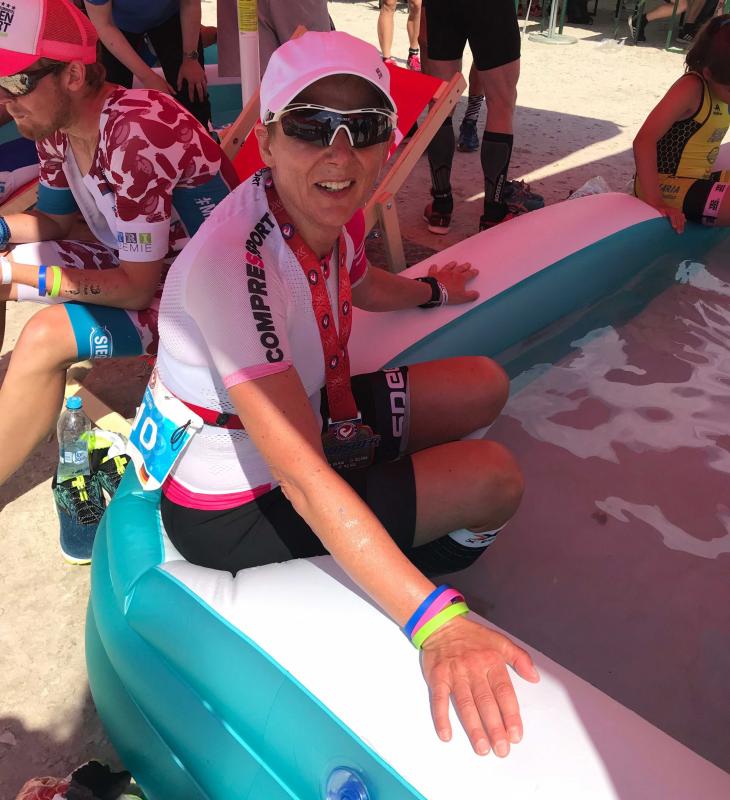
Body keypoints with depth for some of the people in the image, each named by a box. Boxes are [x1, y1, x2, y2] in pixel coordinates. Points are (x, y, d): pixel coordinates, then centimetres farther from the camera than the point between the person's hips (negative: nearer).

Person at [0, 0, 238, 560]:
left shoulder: (133, 138, -28)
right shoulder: (56, 126, -2)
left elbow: (136, 286, -24)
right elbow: (54, 223, 13)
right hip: (136, 263, 9)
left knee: (45, 338, -27)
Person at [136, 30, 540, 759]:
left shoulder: (335, 215, -10)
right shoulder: (233, 262, -35)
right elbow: (300, 475, -37)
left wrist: (431, 289, 36)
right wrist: (436, 623, -42)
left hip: (306, 416, 8)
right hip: (230, 507, -8)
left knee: (483, 387, 9)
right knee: (494, 479, -10)